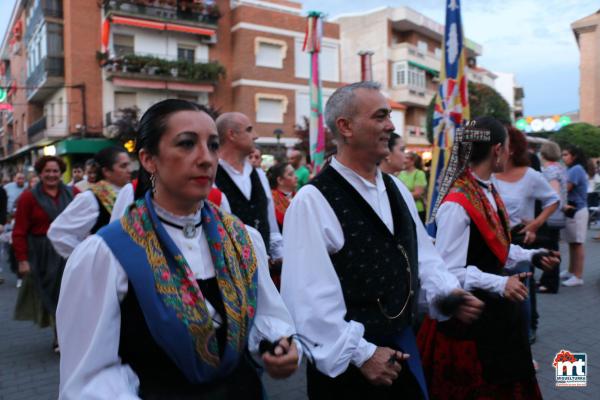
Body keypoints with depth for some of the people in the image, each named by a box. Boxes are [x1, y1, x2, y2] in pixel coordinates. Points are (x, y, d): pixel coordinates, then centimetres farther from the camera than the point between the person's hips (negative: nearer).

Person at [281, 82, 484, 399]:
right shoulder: (312, 201, -20)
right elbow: (310, 297, -23)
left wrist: (448, 293, -3)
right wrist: (360, 353, -19)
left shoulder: (396, 189, 6)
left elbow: (422, 253, 12)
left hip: (403, 347, 7)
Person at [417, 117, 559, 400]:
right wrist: (500, 284, -28)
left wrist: (531, 256, 11)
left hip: (495, 308, 9)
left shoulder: (488, 190, 3)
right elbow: (447, 270, -24)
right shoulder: (457, 204, -25)